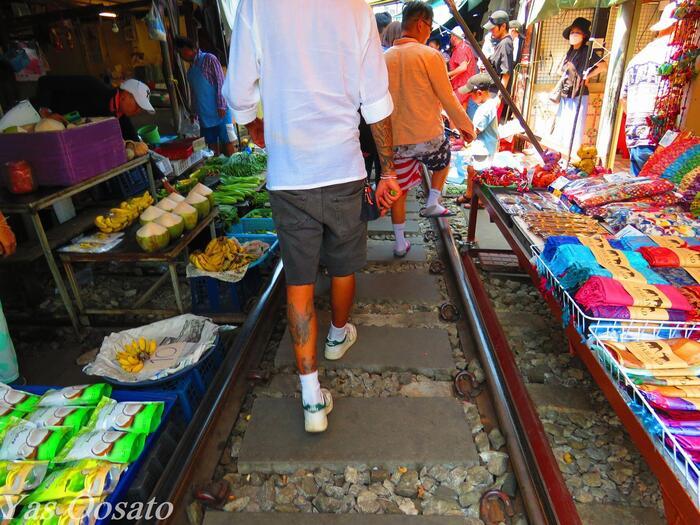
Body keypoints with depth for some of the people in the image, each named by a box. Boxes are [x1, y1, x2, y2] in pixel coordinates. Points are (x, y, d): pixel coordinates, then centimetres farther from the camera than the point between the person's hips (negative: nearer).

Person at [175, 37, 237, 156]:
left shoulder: (209, 59, -3)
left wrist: (221, 106, -16)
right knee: (212, 144, 6)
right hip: (204, 114, 7)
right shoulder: (191, 68, 18)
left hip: (219, 111, -7)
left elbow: (220, 83, -9)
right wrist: (194, 111, 19)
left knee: (227, 142, -6)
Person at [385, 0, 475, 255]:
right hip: (428, 136, -3)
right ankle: (433, 202, 23)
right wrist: (465, 126, 6)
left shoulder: (385, 58, 5)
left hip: (396, 139, 3)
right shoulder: (430, 55, -9)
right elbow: (448, 99, -7)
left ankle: (400, 243, 21)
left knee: (399, 190, 16)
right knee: (442, 161, 32)